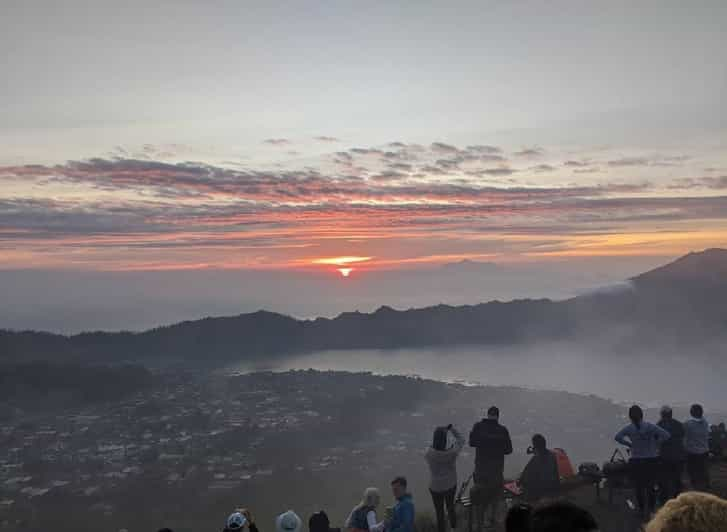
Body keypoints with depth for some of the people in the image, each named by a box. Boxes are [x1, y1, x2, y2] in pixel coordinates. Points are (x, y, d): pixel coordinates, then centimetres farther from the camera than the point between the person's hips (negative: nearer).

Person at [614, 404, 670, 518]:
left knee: (638, 487, 12)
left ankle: (643, 510, 16)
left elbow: (617, 437, -18)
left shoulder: (629, 428, -6)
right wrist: (655, 444, -2)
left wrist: (630, 444, -4)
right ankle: (650, 509, 16)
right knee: (650, 486, 15)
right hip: (652, 460, 1)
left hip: (636, 462, -1)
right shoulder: (650, 426, -5)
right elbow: (666, 435, -13)